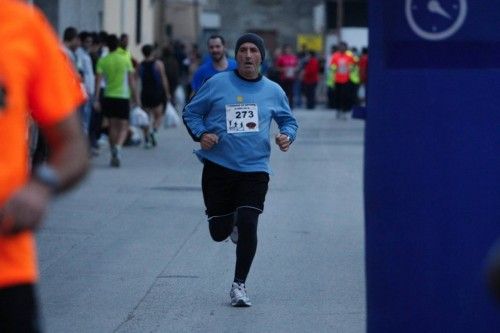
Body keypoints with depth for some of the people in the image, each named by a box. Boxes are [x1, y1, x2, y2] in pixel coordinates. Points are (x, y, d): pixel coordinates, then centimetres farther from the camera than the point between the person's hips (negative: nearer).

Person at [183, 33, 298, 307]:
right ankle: (232, 221, 45)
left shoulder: (273, 91, 6)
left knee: (248, 225, -14)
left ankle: (239, 285, 3)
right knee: (219, 232, 5)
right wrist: (201, 134, -11)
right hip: (218, 167, 0)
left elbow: (288, 120, 20)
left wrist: (287, 136, -3)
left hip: (255, 170, 0)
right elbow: (190, 112, 7)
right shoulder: (217, 84, 0)